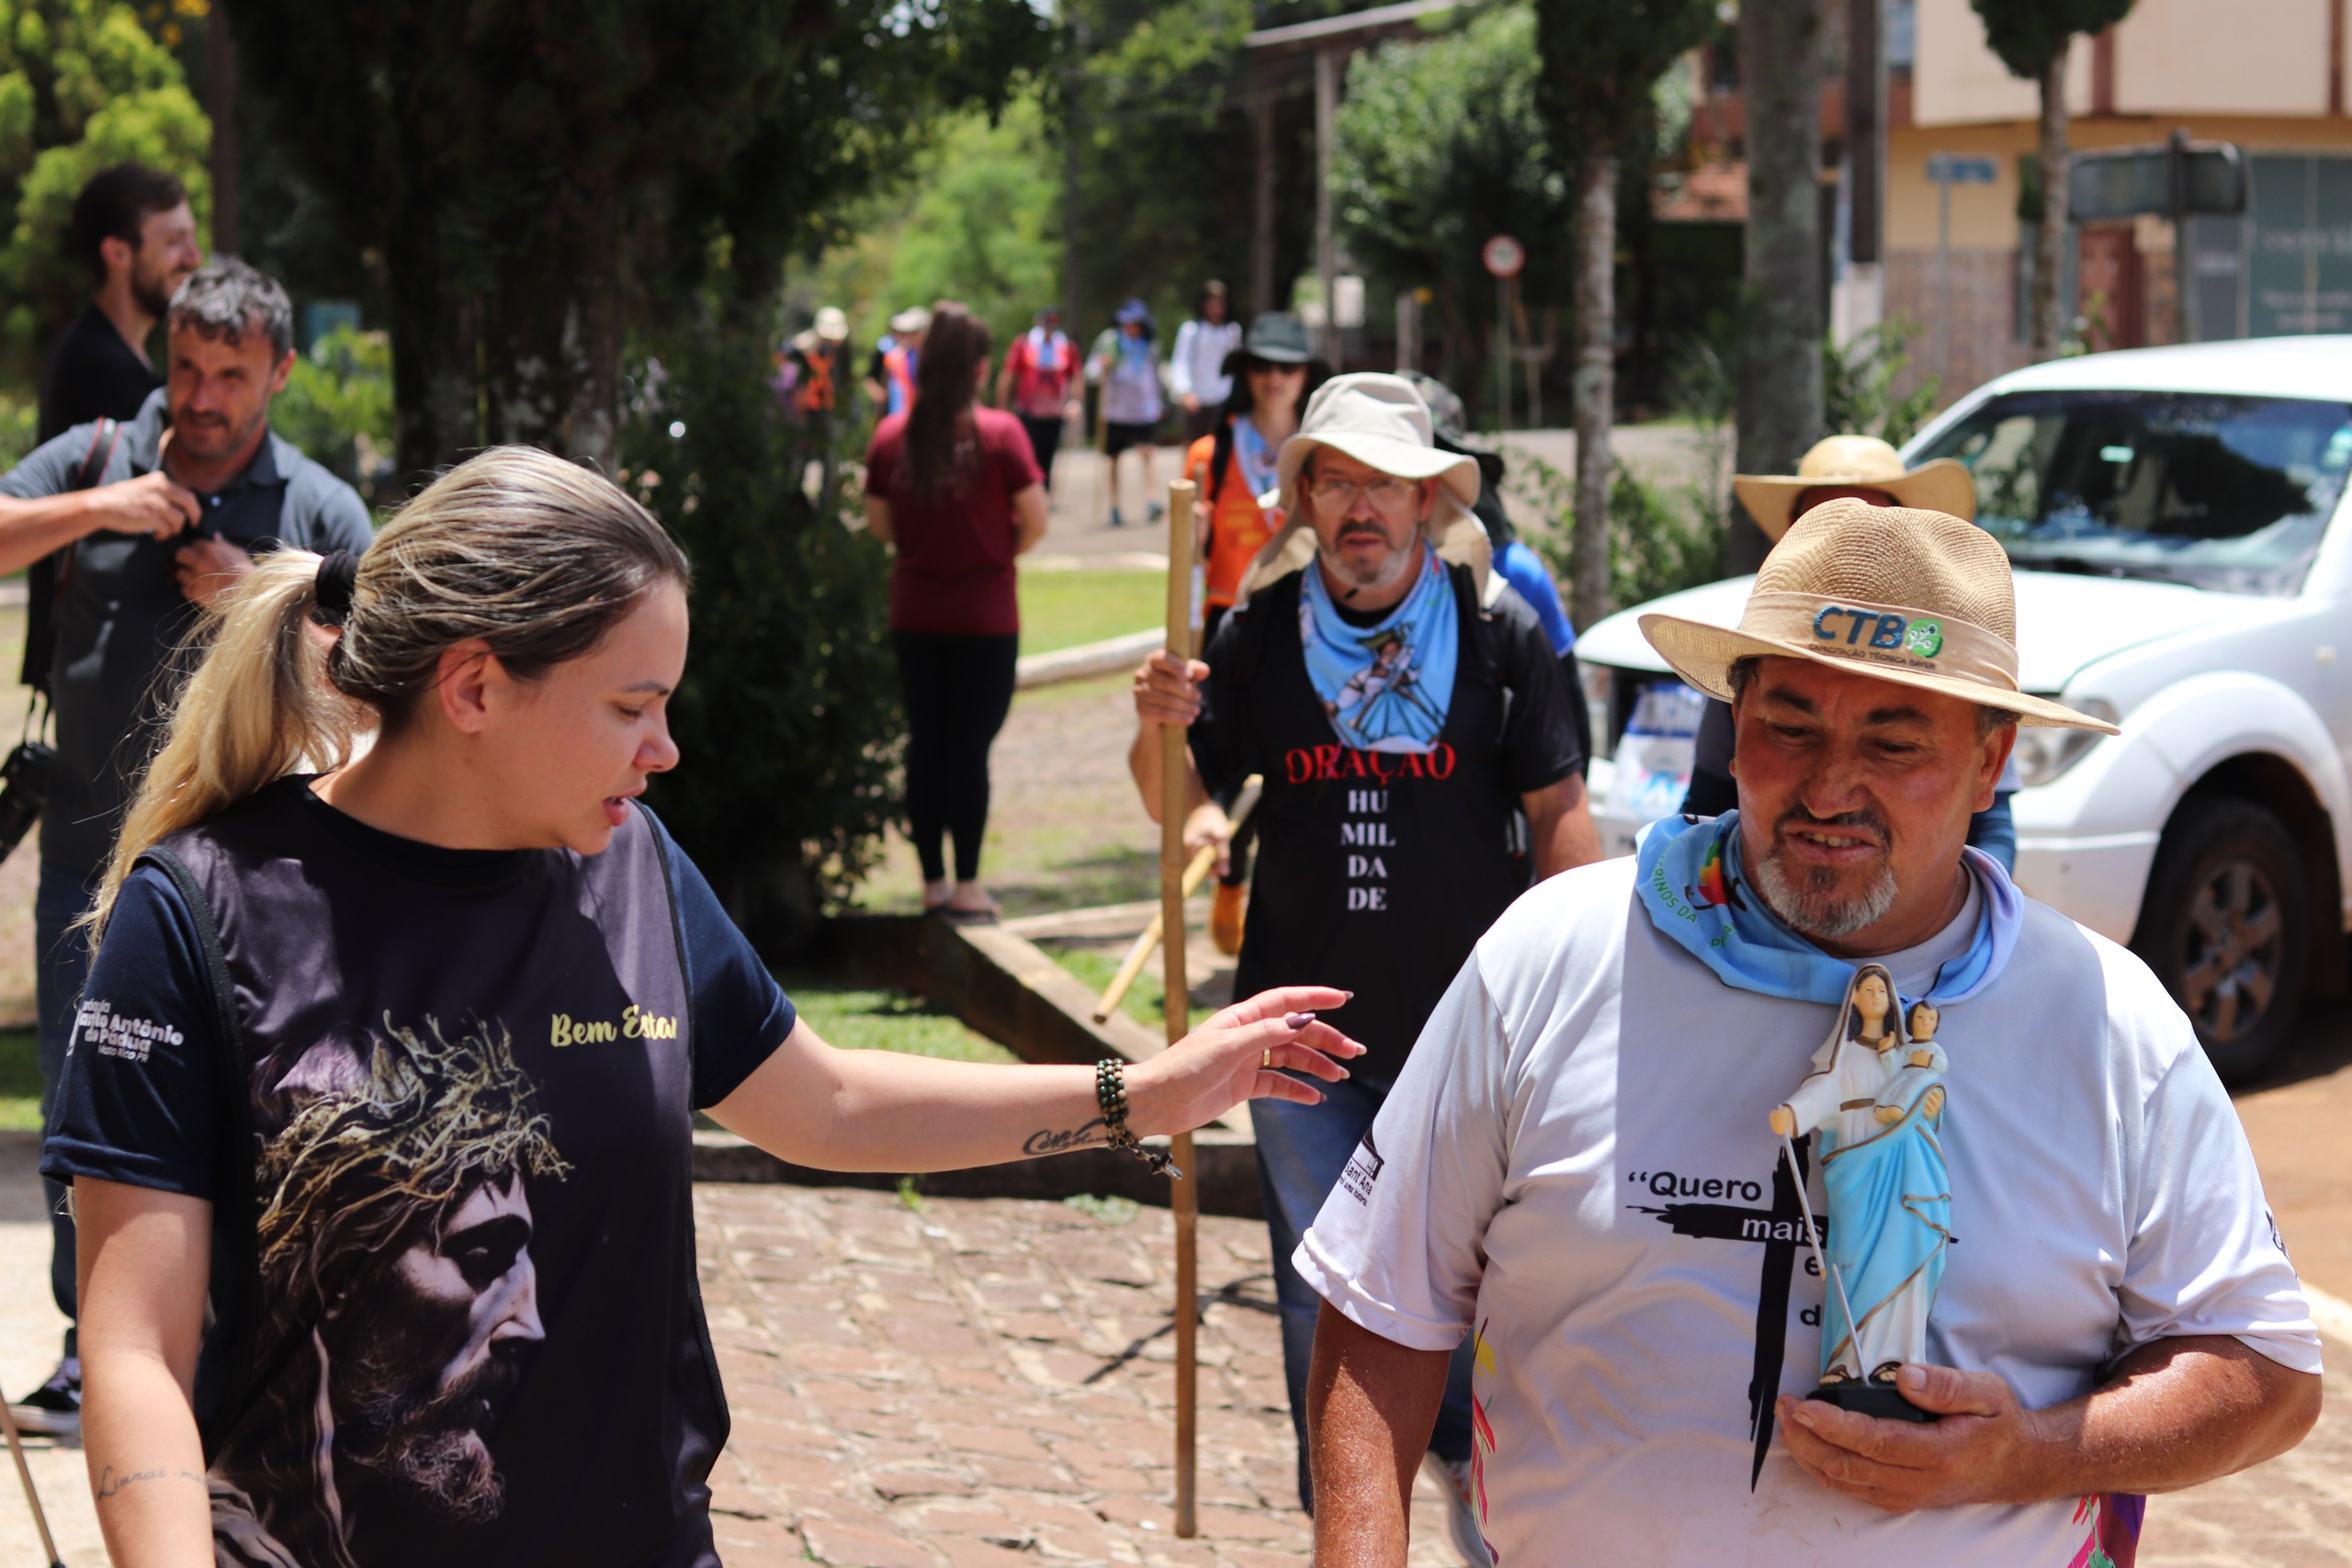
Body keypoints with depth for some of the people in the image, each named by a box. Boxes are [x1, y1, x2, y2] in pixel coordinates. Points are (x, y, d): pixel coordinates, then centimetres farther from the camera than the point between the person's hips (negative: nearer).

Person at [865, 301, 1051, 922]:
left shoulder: (890, 436, -2)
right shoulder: (1000, 433, -12)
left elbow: (879, 525, 5)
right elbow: (1034, 520, -11)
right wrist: (1002, 551, 8)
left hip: (914, 614, 3)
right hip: (984, 615, -3)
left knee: (925, 744, 11)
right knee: (972, 747, 2)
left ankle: (933, 882, 17)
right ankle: (967, 887, 5)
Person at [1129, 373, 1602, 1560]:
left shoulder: (1499, 631, -2)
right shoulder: (1261, 633, 1)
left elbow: (1558, 813, 0)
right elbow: (1183, 803, 7)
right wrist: (1159, 732, -15)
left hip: (1465, 1015, -1)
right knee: (1323, 1286, 7)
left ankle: (1465, 1452, 32)